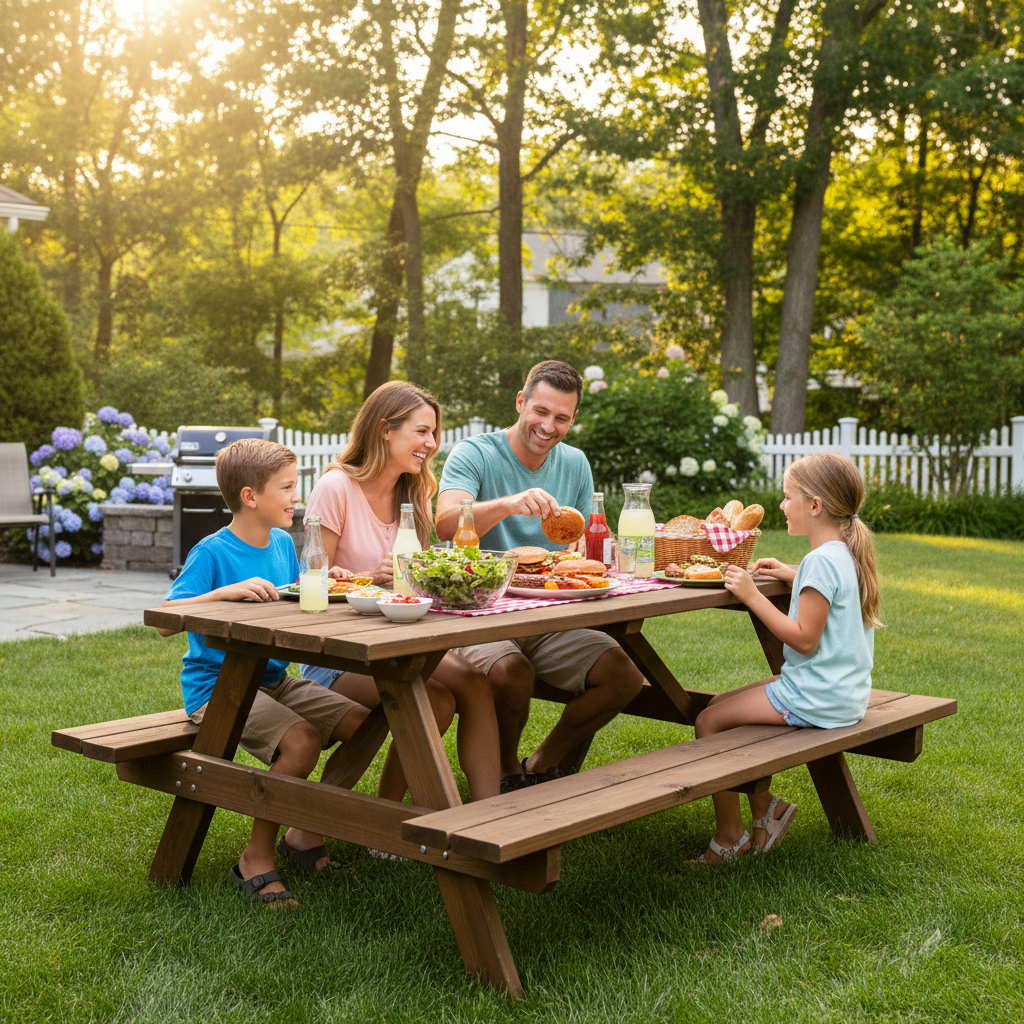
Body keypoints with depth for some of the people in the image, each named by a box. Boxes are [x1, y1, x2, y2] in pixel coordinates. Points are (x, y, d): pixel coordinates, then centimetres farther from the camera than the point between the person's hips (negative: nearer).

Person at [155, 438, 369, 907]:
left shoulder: (283, 544, 8)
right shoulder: (212, 552, -14)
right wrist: (226, 592, -33)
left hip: (274, 680, 8)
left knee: (363, 722, -8)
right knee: (301, 740, -30)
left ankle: (305, 833, 7)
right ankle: (256, 859, -11)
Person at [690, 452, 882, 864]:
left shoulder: (822, 560, -21)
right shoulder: (845, 553, 9)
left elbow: (804, 639, -24)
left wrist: (753, 596, -21)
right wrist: (791, 574, 19)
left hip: (816, 699, -10)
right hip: (842, 691, 10)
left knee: (708, 721, -6)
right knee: (721, 703, 16)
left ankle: (730, 836, 3)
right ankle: (763, 804, 16)